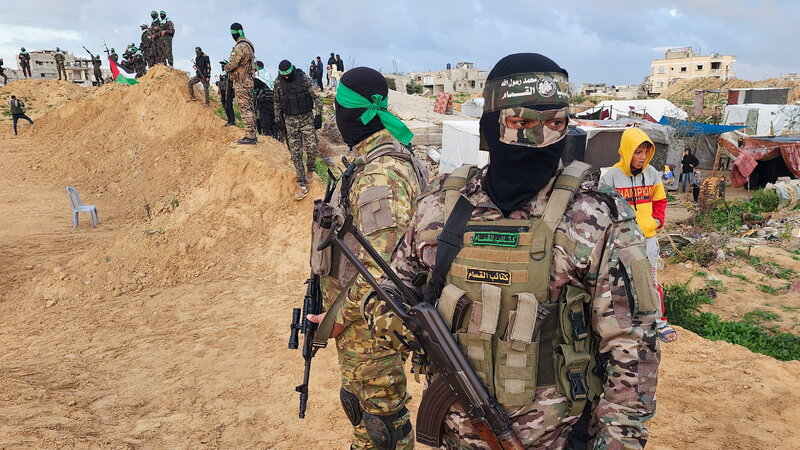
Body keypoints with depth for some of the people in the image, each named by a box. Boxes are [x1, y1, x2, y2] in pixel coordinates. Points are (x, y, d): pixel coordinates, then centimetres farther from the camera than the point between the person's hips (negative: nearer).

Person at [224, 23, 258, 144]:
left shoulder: (240, 47, -18)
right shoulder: (248, 45, 13)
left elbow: (233, 64, -20)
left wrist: (226, 67, 1)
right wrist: (230, 66, 10)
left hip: (241, 82, -10)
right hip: (248, 80, 10)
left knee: (245, 108, -8)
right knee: (249, 108, 12)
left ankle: (249, 136, -8)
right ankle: (252, 135, 17)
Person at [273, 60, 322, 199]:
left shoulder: (304, 79, -7)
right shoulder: (278, 83, 1)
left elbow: (316, 97, -3)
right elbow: (277, 102, 14)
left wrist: (318, 115, -10)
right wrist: (278, 119, 12)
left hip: (307, 118, -2)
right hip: (290, 121, 2)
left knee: (311, 149, -8)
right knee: (295, 154, -3)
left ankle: (310, 169, 26)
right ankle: (302, 185, 1)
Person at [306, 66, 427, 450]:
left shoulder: (379, 177, -27)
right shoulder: (394, 156, 7)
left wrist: (337, 317, -17)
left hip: (367, 321, -10)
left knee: (379, 412, 8)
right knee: (364, 404, 25)